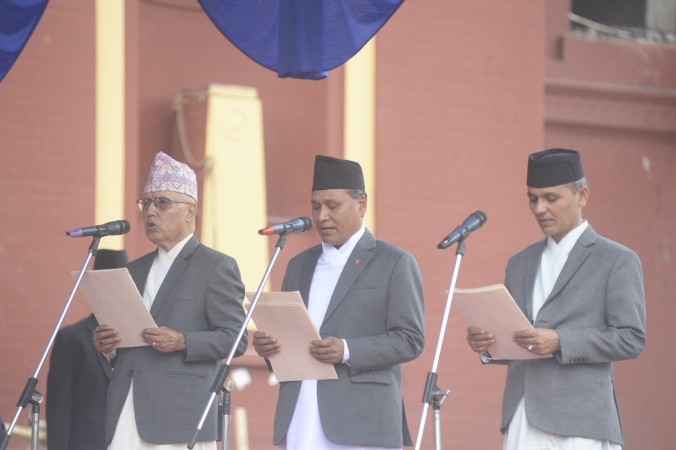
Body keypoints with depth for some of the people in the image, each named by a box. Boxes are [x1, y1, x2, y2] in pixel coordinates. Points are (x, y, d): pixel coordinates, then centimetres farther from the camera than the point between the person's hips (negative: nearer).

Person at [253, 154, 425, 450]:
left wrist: (348, 351, -18)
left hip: (360, 426, -5)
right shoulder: (300, 265, 21)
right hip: (299, 426, 5)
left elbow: (410, 339, -4)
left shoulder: (395, 263, 3)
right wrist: (268, 344, 0)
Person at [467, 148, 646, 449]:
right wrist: (484, 341, -2)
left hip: (580, 424, -5)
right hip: (522, 424, 5)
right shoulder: (520, 264, 20)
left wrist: (560, 342, -18)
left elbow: (631, 339, -6)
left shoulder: (617, 261, 2)